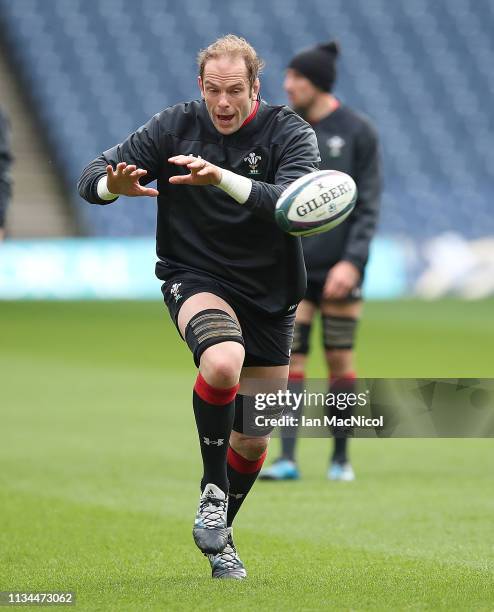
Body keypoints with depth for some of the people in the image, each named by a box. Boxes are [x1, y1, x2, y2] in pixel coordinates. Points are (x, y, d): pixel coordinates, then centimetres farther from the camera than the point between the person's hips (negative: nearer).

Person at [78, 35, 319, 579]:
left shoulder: (288, 132, -12)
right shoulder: (176, 125, -8)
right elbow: (91, 178, -8)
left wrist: (225, 179, -43)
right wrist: (114, 183, -33)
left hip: (268, 295, 2)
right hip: (195, 279, -2)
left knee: (254, 441, 8)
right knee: (223, 361, -36)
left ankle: (218, 536, 33)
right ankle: (213, 488, -17)